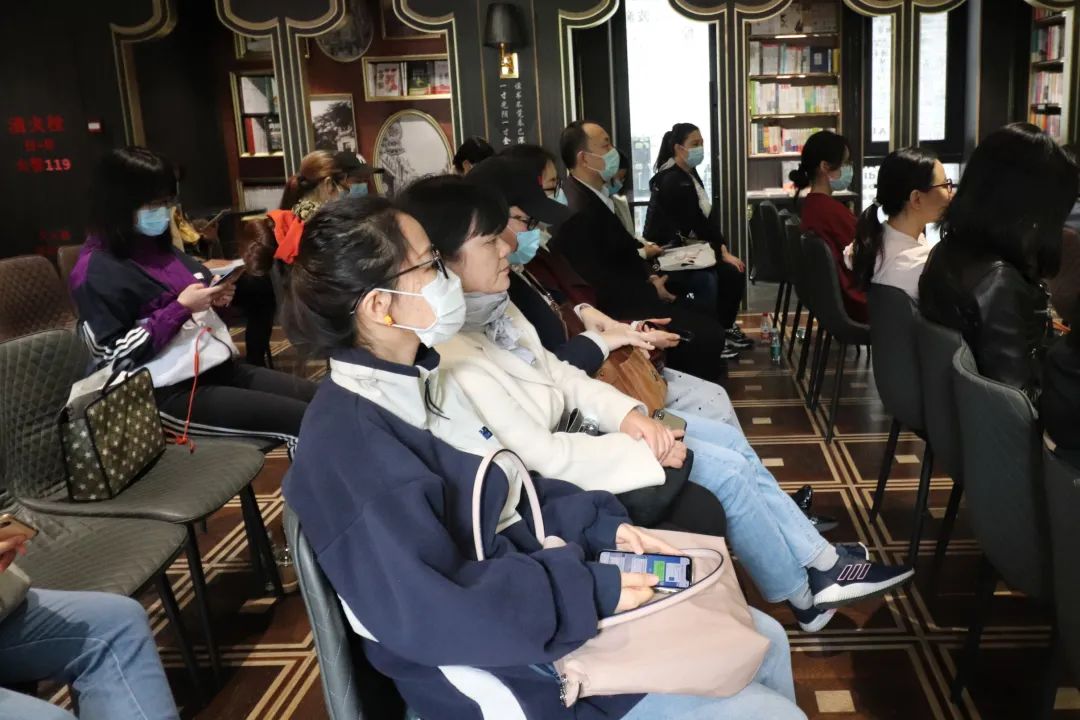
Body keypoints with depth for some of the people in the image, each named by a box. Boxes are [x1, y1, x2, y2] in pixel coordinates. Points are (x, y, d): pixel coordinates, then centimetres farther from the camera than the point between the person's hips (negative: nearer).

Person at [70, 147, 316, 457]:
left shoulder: (158, 245, 12)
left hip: (220, 367, 9)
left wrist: (213, 298, 3)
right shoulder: (98, 271, -11)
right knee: (305, 421, -19)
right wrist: (182, 307, -18)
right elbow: (118, 357, -16)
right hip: (173, 393, -9)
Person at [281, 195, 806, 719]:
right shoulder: (349, 439, -24)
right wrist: (591, 591, -22)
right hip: (496, 667, -9)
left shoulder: (416, 378, 6)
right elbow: (429, 612, -28)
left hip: (524, 593, 9)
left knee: (762, 639, 13)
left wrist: (601, 524, 0)